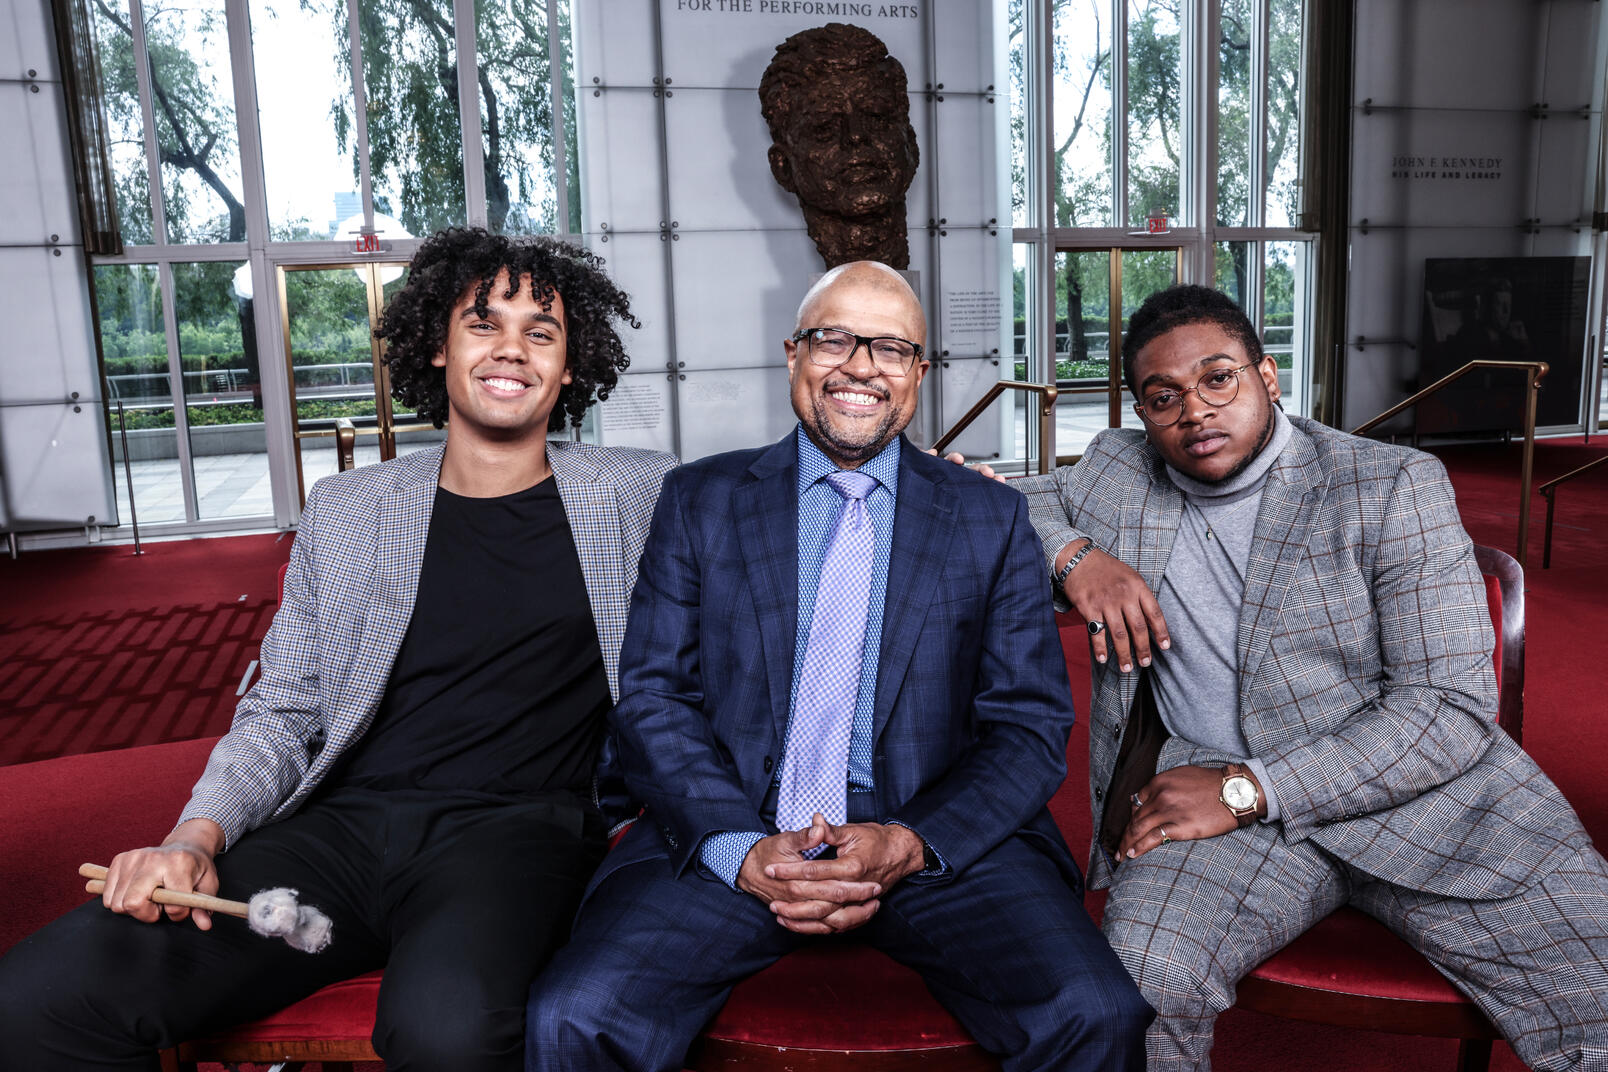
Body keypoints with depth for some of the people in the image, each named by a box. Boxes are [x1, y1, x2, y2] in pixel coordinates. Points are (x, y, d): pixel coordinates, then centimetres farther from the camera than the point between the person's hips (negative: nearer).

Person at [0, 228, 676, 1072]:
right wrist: (198, 833, -3)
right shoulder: (344, 509, 15)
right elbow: (283, 714, 16)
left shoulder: (639, 494, 9)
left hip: (517, 828, -2)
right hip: (344, 827, 3)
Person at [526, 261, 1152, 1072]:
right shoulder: (698, 502, 9)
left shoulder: (992, 518, 9)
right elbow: (653, 701, 3)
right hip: (729, 834, 0)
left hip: (938, 836, 1)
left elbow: (1031, 725, 4)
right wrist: (743, 851, -13)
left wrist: (911, 845, -13)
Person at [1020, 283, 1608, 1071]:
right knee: (1144, 985, -30)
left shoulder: (1394, 486, 0)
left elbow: (1454, 709, -7)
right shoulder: (1117, 471, 12)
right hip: (1217, 794, 1)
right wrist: (1074, 555, -4)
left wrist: (1249, 791, -15)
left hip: (1417, 789, 0)